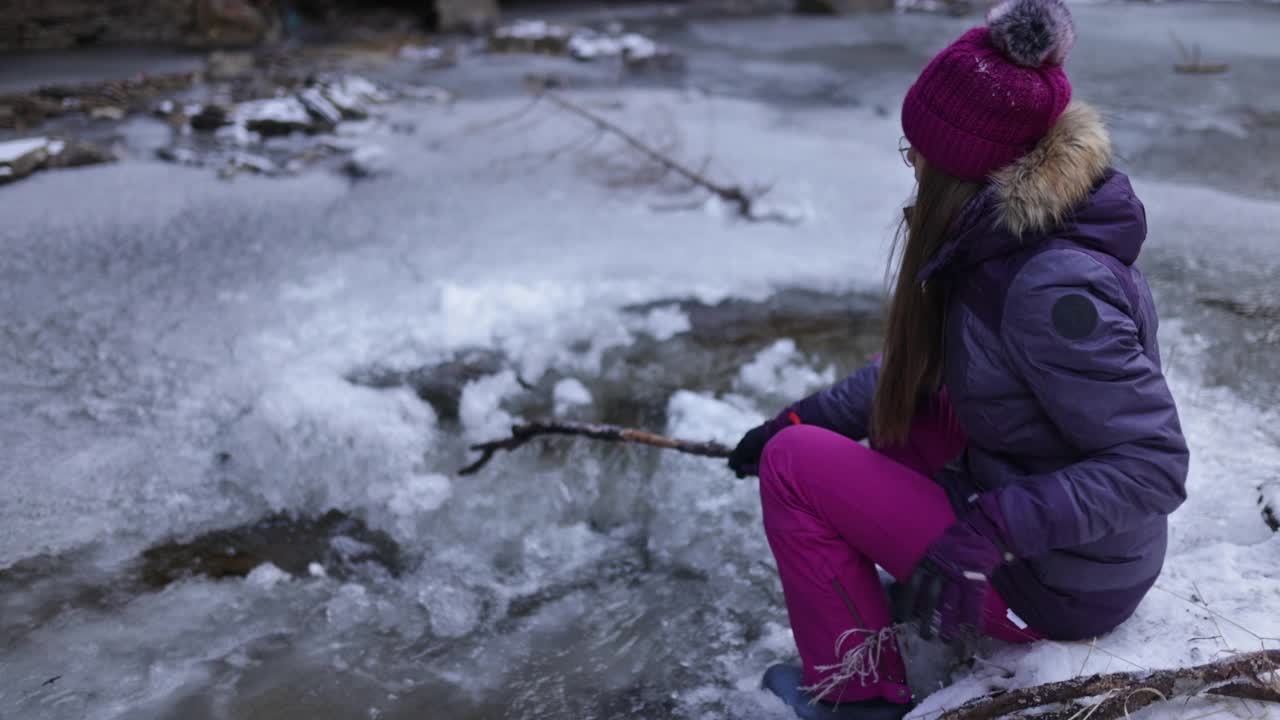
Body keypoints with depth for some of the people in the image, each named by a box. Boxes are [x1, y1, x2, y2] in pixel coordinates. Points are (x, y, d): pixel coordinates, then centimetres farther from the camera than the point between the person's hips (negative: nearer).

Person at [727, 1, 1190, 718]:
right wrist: (807, 414, 3)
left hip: (1057, 586, -9)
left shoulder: (1055, 288, -30)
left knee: (792, 465, -11)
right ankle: (937, 587, 23)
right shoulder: (1000, 234, -2)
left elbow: (1155, 466, -27)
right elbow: (920, 363, 9)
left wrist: (990, 530, -33)